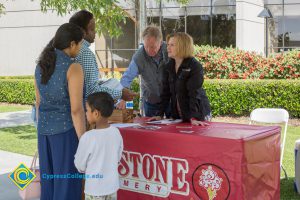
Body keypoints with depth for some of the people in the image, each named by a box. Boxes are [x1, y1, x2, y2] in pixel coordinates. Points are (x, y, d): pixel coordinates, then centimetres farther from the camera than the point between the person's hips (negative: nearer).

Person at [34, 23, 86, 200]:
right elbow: (76, 110, -19)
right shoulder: (73, 68, -17)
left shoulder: (41, 65, 5)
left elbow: (39, 103, 11)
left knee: (49, 181, 17)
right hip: (67, 130, -7)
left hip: (46, 130, 7)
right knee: (67, 184, 3)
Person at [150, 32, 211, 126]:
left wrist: (194, 118, -30)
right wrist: (160, 115, -1)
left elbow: (195, 93, -22)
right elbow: (166, 92, 5)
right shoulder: (169, 67, 4)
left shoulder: (195, 66, -14)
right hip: (178, 115, 5)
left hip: (198, 115, -5)